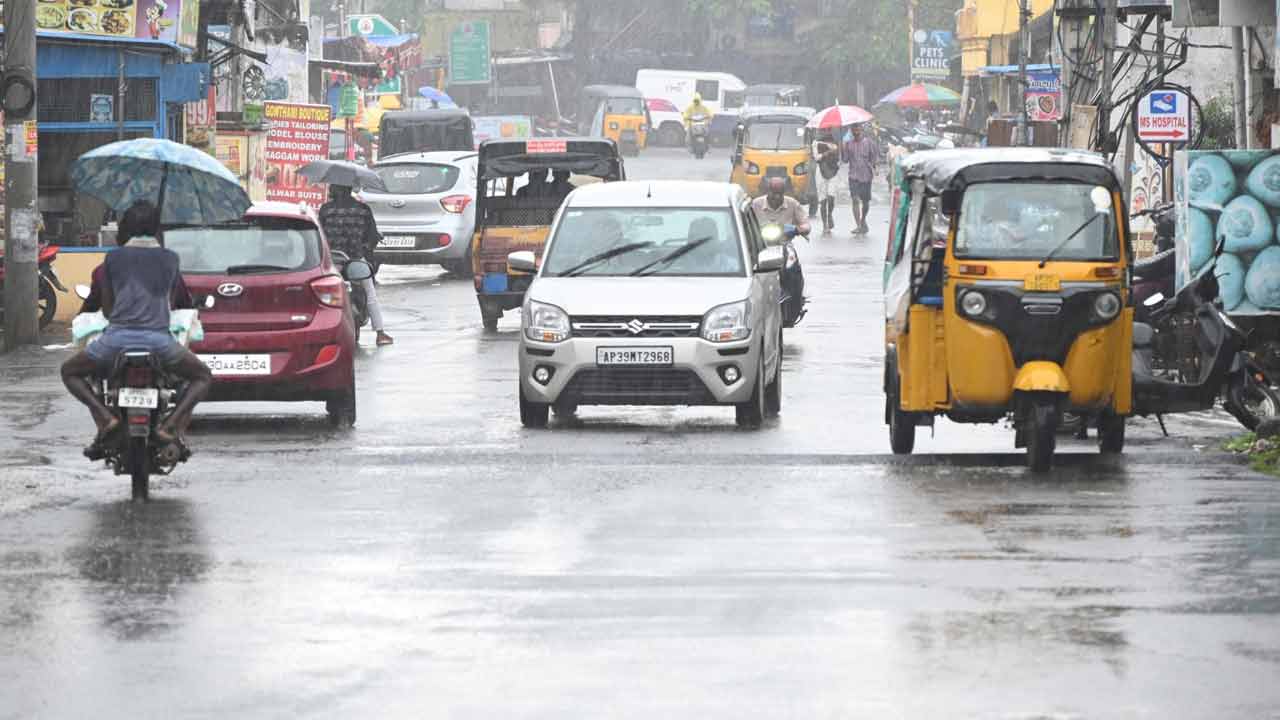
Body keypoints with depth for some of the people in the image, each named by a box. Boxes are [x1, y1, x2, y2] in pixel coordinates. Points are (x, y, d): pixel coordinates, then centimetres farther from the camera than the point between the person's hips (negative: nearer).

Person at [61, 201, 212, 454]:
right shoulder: (170, 259, 14)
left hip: (118, 336, 0)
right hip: (159, 337, 0)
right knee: (202, 377, 22)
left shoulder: (113, 259, 11)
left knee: (70, 372, 21)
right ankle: (172, 425, -6)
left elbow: (106, 308, 15)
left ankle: (105, 417, -5)